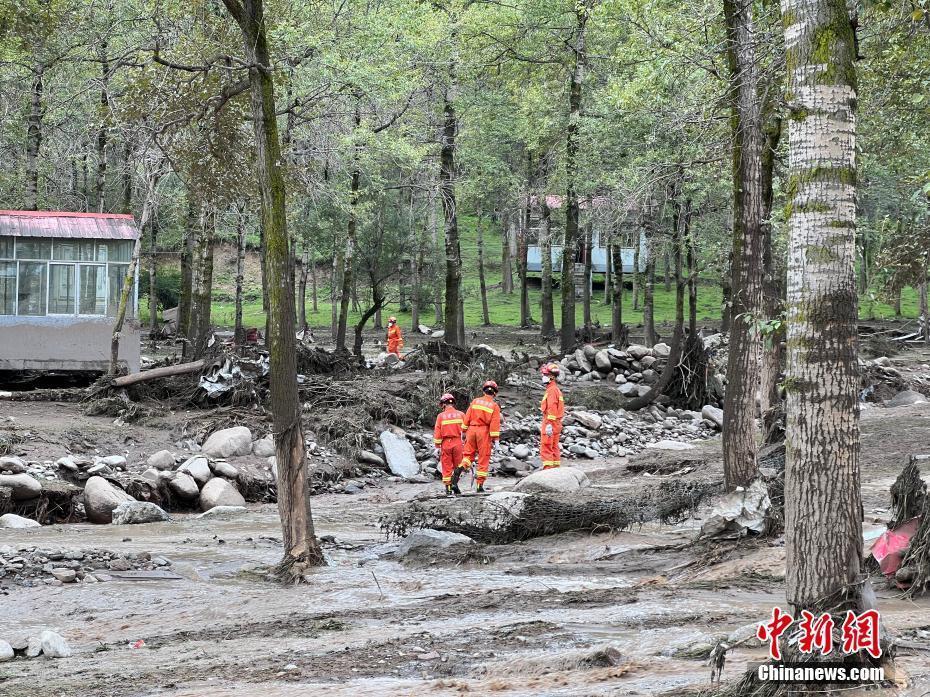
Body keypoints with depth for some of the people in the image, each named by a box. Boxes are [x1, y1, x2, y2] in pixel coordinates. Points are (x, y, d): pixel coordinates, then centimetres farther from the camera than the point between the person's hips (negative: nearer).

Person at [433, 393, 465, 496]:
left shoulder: (441, 416, 0)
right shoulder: (460, 415, 3)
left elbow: (437, 433, -2)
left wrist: (437, 447, 2)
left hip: (446, 443, -1)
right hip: (458, 443, 1)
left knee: (447, 467, 5)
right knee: (458, 466, 14)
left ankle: (448, 489, 3)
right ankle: (455, 483, 3)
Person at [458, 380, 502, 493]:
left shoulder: (475, 401, 7)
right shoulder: (495, 406, -1)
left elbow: (467, 418, 7)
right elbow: (495, 424, -7)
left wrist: (464, 432, 13)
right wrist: (495, 439, -5)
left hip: (472, 430, 3)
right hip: (484, 432, -2)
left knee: (468, 454, 11)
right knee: (483, 459, 4)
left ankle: (460, 469, -18)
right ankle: (480, 485, 2)